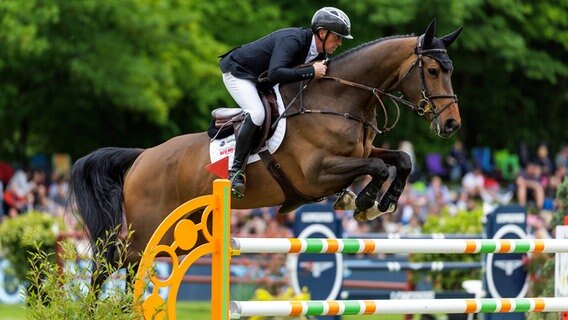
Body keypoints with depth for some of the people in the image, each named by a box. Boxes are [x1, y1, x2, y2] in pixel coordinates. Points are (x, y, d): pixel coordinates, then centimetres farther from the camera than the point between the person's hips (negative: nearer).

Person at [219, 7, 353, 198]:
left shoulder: (320, 53, -6)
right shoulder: (292, 40, -34)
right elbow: (275, 74, -47)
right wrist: (311, 72, -43)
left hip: (261, 78, 9)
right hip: (238, 72, -9)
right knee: (257, 113, -29)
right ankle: (236, 170, -23)